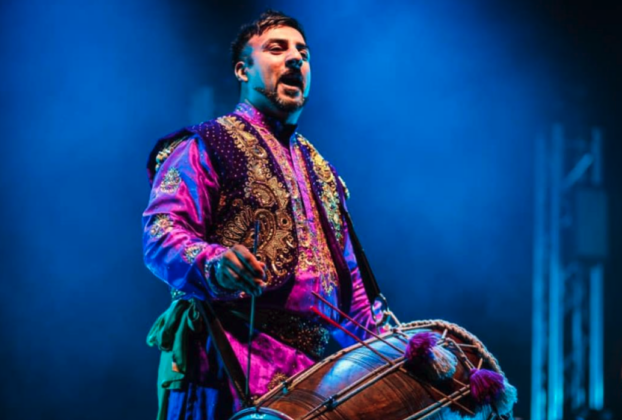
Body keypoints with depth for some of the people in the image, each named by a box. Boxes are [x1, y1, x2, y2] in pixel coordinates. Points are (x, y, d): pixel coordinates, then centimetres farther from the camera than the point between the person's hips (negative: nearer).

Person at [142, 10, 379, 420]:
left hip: (309, 372, 6)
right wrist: (214, 264, -30)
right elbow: (161, 233, -10)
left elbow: (347, 276, 27)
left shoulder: (321, 170, 24)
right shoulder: (208, 145, 4)